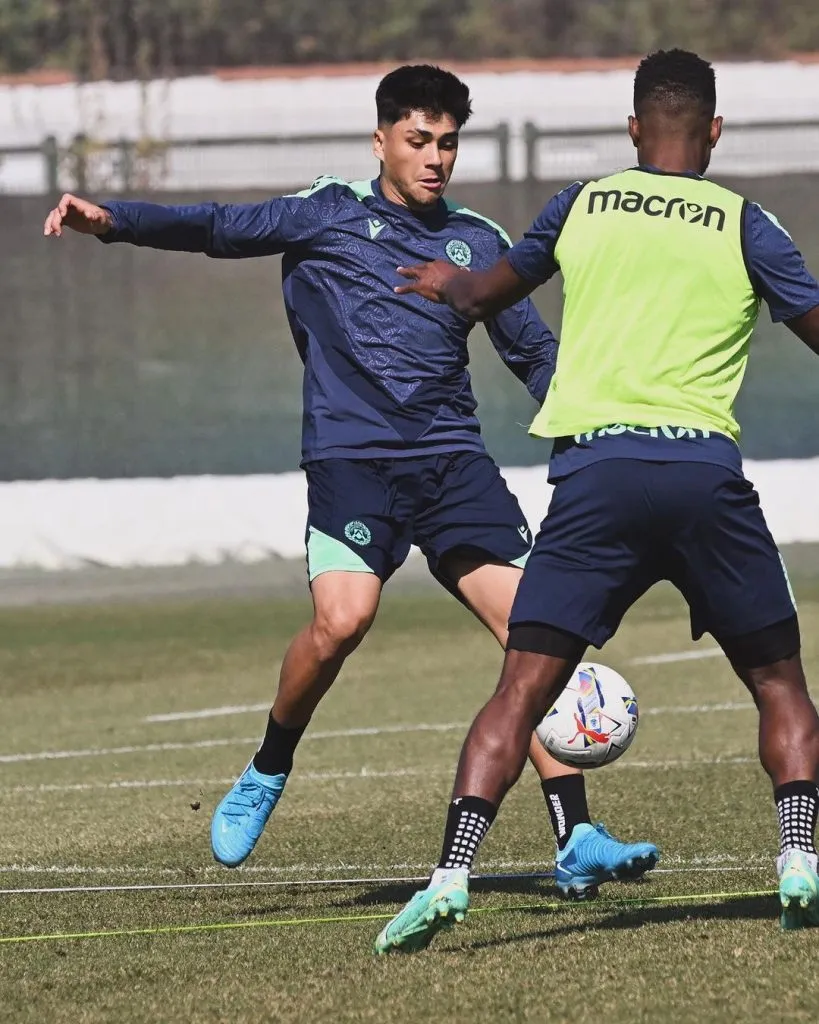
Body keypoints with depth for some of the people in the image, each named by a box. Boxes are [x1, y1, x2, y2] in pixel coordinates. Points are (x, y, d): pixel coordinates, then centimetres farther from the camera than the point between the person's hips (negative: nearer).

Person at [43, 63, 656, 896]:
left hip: (453, 460, 3)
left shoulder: (479, 242, 15)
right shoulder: (329, 216, 7)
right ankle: (267, 772, 4)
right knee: (343, 617, -25)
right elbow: (220, 229, 0)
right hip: (352, 458, -3)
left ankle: (575, 844, -7)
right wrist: (112, 220, -14)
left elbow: (533, 351, 22)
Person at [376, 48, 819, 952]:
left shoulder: (583, 206, 14)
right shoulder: (742, 225, 7)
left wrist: (450, 287, 54)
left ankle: (450, 878, -14)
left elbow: (489, 293, 31)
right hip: (703, 466, -1)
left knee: (523, 688, 0)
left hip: (593, 467, 1)